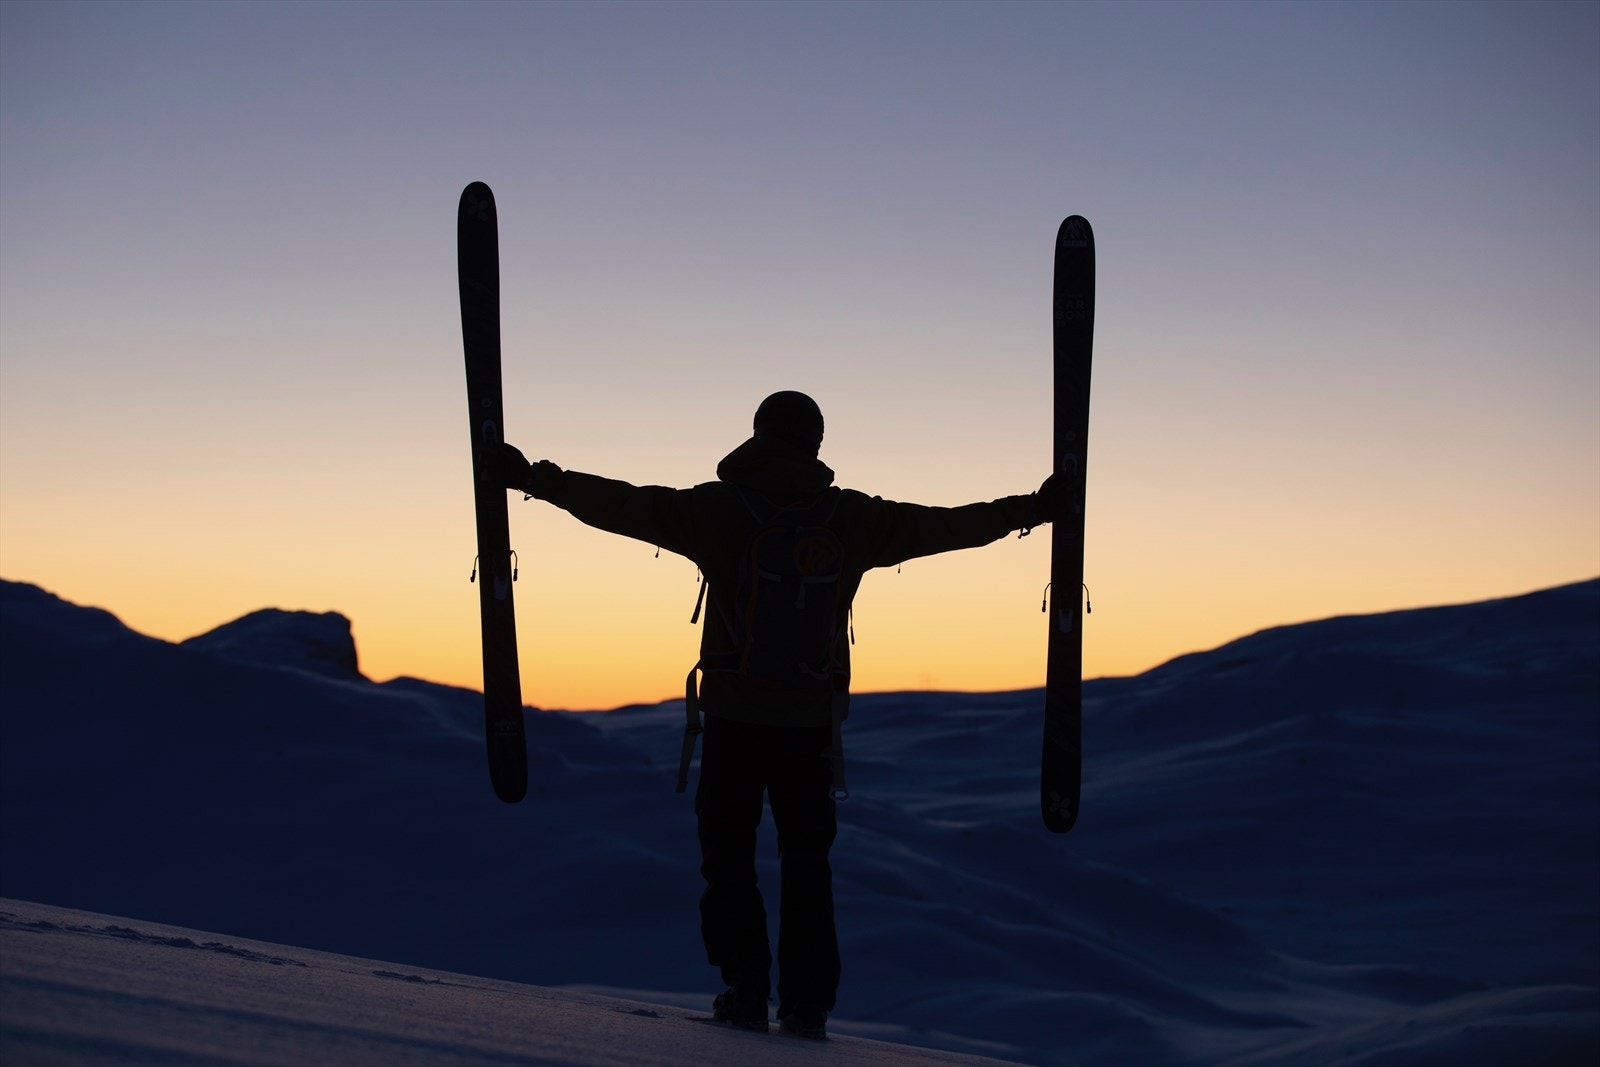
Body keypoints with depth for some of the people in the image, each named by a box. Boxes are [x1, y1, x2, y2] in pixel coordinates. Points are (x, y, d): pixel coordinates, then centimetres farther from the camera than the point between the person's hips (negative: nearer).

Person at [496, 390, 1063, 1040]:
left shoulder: (716, 509, -5)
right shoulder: (854, 518, 1)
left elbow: (619, 504, -7)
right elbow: (947, 525, 9)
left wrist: (533, 477, 2)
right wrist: (1030, 511, 22)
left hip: (734, 716, -2)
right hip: (812, 718, 2)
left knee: (728, 853, 9)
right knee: (807, 859, 12)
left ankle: (746, 993, 3)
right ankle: (807, 1007, 9)